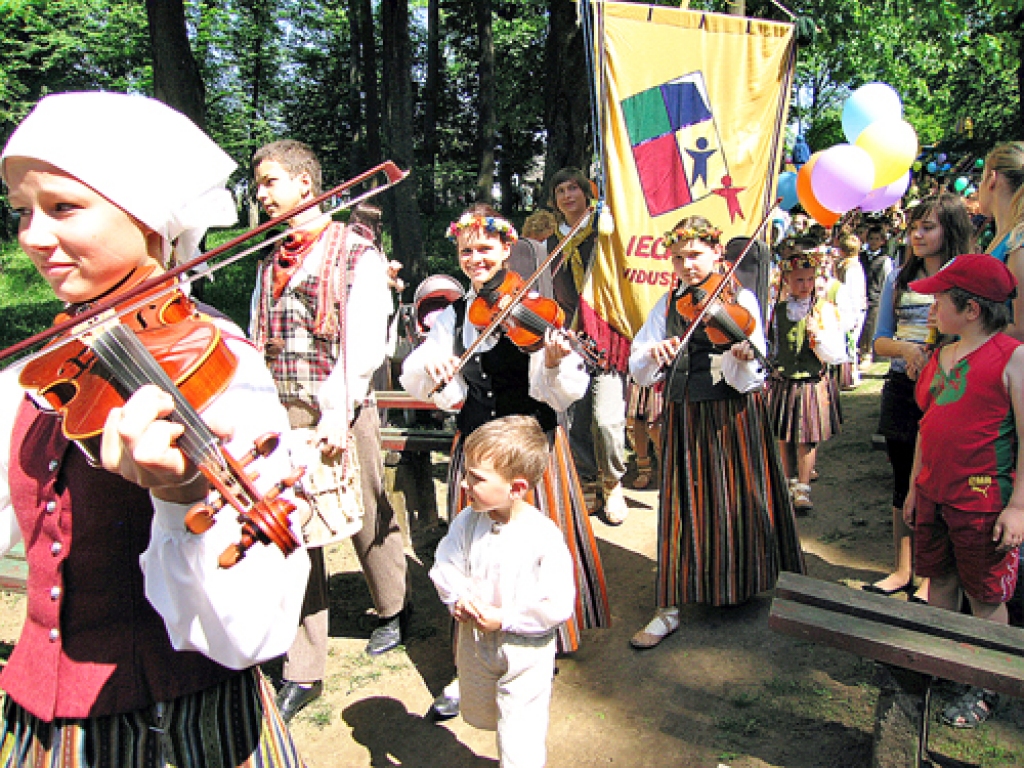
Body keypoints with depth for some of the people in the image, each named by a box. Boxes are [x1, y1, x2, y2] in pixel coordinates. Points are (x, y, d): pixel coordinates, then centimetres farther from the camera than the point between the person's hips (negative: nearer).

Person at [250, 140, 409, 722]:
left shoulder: (358, 254, -3)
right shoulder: (271, 258, 16)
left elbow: (364, 345, -12)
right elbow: (259, 341, 15)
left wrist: (336, 415, -21)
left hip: (341, 411, -5)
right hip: (282, 412, 5)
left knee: (370, 520, 8)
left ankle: (395, 611, 37)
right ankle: (304, 670, 12)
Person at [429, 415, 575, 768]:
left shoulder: (544, 537, -26)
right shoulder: (467, 522, -13)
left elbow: (558, 605, -24)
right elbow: (444, 567, -2)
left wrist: (504, 618, -24)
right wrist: (458, 599, -21)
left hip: (525, 649, -5)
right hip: (474, 641, 6)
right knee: (481, 714, 29)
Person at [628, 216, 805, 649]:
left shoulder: (739, 299, -4)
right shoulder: (669, 304, 6)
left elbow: (745, 379, -14)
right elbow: (640, 371, -2)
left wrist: (744, 357, -35)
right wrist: (653, 354, -22)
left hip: (733, 415, -2)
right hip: (684, 418, 3)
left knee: (739, 501, 8)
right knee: (684, 506, 5)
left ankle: (749, 580, 36)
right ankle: (669, 609, 12)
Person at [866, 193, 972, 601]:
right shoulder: (899, 280, 9)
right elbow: (880, 340, 8)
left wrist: (936, 354, -22)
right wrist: (906, 349, -12)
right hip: (902, 391, 5)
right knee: (904, 483, 13)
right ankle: (902, 570, 26)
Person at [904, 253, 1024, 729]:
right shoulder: (939, 357, 9)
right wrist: (914, 487, 18)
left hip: (982, 501, -6)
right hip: (934, 495, 7)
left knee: (985, 596, 7)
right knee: (939, 580, 18)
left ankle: (985, 690, 22)